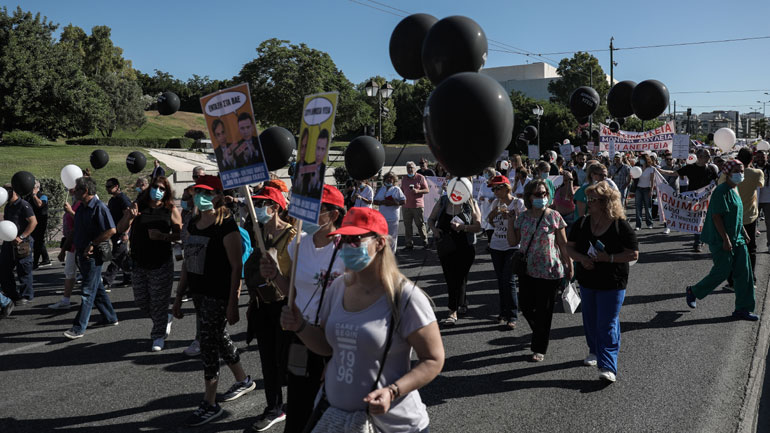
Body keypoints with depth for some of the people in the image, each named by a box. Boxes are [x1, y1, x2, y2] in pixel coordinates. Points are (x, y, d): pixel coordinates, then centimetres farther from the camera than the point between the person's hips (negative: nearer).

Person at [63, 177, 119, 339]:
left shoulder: (99, 207, -15)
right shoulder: (81, 207, 12)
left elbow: (111, 230, -22)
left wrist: (92, 244, -20)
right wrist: (70, 242, 15)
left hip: (93, 254, -9)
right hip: (81, 253, 9)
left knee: (88, 292, -6)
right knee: (97, 288, 16)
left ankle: (79, 327, -4)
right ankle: (110, 318, 27)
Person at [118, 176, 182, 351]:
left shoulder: (171, 210, -1)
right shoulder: (138, 205, 4)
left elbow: (180, 234, -4)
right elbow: (121, 229, 0)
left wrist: (163, 236, -20)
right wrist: (128, 217, -19)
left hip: (161, 264, -3)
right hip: (139, 263, 4)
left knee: (158, 301, 1)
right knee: (141, 300, 12)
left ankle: (159, 335, 17)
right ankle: (165, 319, 36)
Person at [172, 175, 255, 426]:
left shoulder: (226, 225, -14)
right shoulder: (194, 224, 9)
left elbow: (236, 267, -16)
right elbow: (187, 262, 15)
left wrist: (233, 303, -19)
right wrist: (179, 296, 15)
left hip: (219, 296, -8)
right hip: (199, 292, 8)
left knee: (209, 344, -3)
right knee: (218, 339, 18)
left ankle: (210, 404, 11)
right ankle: (244, 381, 37)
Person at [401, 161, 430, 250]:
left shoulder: (420, 178, 2)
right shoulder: (404, 179, 17)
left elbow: (427, 190, 0)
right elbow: (402, 191, 26)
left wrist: (417, 191, -16)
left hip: (418, 206, -4)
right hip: (406, 206, 4)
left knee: (420, 224, -3)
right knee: (407, 225, 3)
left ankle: (425, 242, 6)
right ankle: (409, 243, 8)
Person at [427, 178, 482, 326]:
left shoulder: (470, 204, -6)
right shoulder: (443, 201, 4)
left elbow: (478, 226, -10)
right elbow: (431, 219, 12)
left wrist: (462, 227, -26)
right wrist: (434, 229, -9)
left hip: (465, 247, -4)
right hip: (445, 246, 4)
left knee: (459, 278, -4)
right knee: (450, 278, 12)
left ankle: (453, 312, -2)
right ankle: (462, 305, 31)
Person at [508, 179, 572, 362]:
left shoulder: (554, 216, -7)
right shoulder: (523, 217, 2)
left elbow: (563, 244, -4)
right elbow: (513, 242, 4)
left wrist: (569, 267, -3)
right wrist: (510, 220, -4)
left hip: (549, 271, -4)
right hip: (527, 270, 4)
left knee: (543, 310, 4)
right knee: (525, 306, 10)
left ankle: (540, 349, 20)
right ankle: (540, 332, 40)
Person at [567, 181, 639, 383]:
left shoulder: (620, 226, -12)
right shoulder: (582, 223, 1)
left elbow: (634, 254, -10)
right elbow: (570, 247, 6)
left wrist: (609, 258, -23)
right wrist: (582, 258, -14)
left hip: (612, 284, -5)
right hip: (587, 281, 5)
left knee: (608, 324, -6)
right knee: (590, 321, 18)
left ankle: (608, 367, -3)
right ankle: (594, 351, 41)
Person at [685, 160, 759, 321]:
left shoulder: (734, 190, 13)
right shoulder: (721, 191, -16)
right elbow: (716, 216, -21)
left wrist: (743, 231, 21)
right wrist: (726, 239, -22)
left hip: (737, 239, 9)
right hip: (721, 241, -9)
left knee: (744, 273, 6)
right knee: (721, 273, -4)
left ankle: (742, 309, 13)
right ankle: (693, 292, 18)